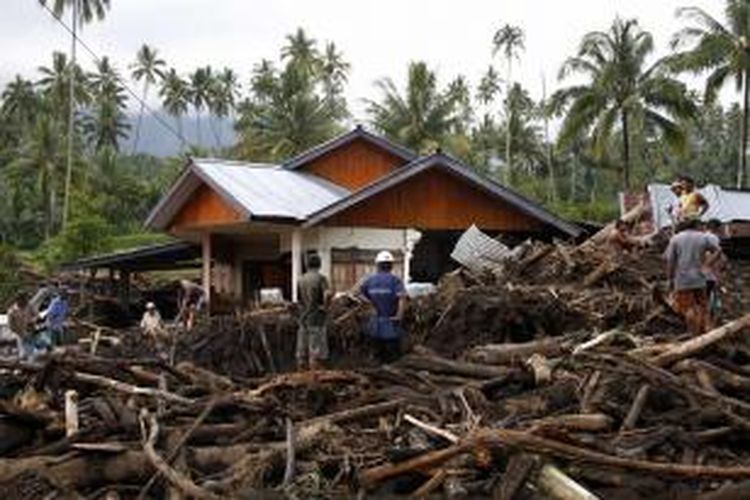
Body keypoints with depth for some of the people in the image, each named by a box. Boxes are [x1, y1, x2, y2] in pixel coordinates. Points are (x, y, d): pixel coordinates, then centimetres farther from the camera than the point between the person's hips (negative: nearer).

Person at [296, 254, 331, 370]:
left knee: (302, 352, 8)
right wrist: (325, 307, -11)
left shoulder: (301, 279, 9)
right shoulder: (320, 278, -10)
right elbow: (327, 294, -26)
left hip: (304, 317, 6)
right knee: (316, 352, -4)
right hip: (316, 318, -6)